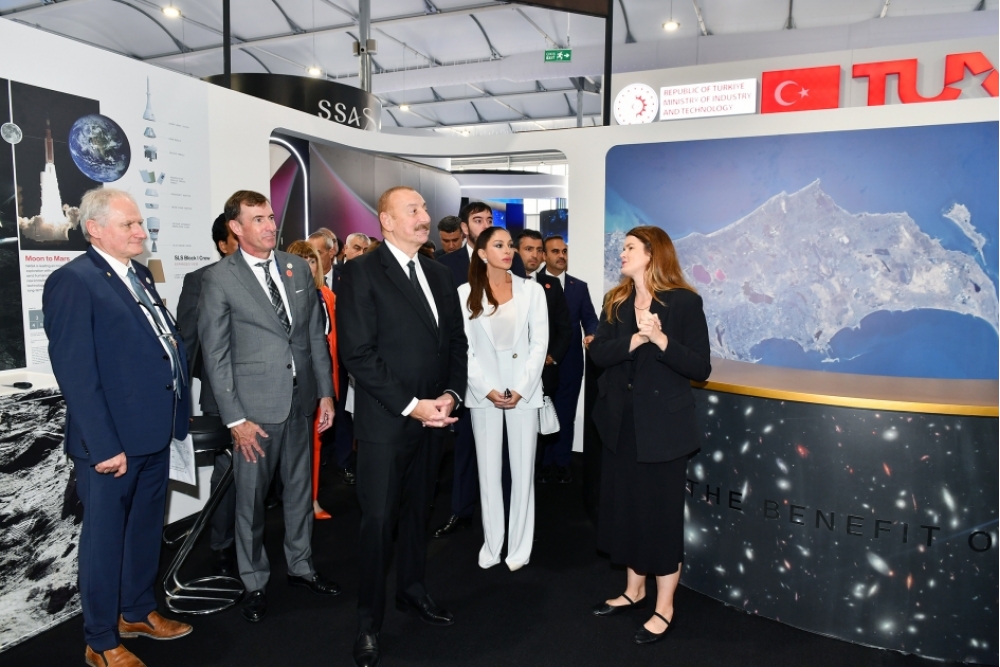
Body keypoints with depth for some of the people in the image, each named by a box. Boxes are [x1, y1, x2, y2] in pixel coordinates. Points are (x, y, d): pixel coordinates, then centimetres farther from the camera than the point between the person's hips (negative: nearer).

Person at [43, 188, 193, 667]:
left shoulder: (140, 275, 12)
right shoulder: (72, 281, -13)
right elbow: (76, 373, -18)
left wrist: (175, 344, 1)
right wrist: (104, 446, -20)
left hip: (154, 432, 8)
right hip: (112, 441, -8)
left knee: (146, 528, 21)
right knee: (104, 537, 9)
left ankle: (137, 612, 41)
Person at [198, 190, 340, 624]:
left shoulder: (298, 268, 5)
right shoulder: (219, 278, -8)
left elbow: (316, 334, 8)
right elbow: (215, 355, -8)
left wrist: (326, 393, 5)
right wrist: (235, 418, -11)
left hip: (301, 400, 4)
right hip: (254, 407, -4)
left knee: (300, 489, 17)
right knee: (251, 496, 10)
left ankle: (301, 566, 36)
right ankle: (254, 583, 29)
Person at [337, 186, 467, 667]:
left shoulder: (438, 275, 11)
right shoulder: (362, 271, -10)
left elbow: (456, 341, 12)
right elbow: (358, 353, -17)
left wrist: (451, 394, -4)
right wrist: (410, 405, -17)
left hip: (432, 414, 6)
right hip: (384, 420, -6)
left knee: (418, 511, 19)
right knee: (378, 520, 3)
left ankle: (412, 590, 39)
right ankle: (368, 621, 22)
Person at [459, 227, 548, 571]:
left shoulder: (532, 290, 1)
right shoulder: (466, 293, 1)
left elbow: (539, 343, -2)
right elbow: (464, 348, -1)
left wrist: (521, 389, -10)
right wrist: (487, 389, -10)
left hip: (523, 390, 0)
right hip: (484, 392, 0)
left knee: (523, 468, 5)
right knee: (488, 469, 9)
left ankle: (519, 545, 18)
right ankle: (492, 542, 21)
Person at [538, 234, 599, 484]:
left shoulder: (580, 287, 9)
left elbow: (590, 318, 3)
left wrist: (591, 335, -19)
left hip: (570, 362, 2)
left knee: (566, 414, 10)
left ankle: (562, 462, 22)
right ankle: (544, 463, 21)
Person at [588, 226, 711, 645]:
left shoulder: (684, 302, -9)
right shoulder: (615, 302, 7)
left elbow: (701, 369, -12)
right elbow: (598, 353, -5)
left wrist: (661, 339, -25)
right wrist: (635, 339, -21)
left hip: (662, 424, -5)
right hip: (620, 421, 6)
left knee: (661, 512, 5)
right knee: (624, 506, 14)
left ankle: (664, 608, 22)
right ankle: (634, 589, 34)